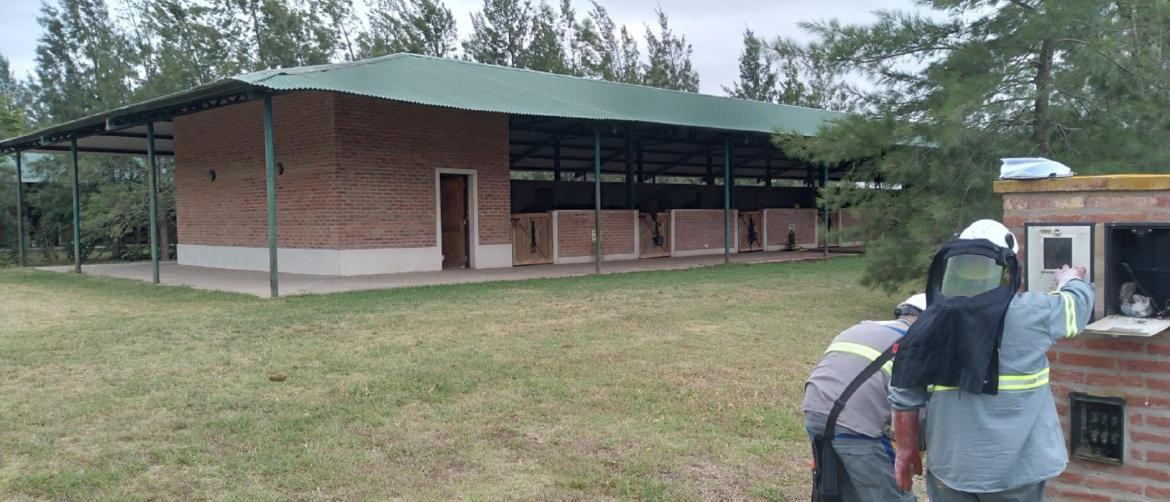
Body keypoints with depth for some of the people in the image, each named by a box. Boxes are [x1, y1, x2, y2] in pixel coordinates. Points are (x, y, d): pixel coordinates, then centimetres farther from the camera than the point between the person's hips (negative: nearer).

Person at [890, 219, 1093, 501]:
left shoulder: (930, 323, -8)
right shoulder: (1032, 314, -12)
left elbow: (904, 400, -3)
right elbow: (1078, 299, 11)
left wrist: (905, 450, 11)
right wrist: (1070, 279, 33)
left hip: (951, 468, 1)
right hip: (1015, 470, -1)